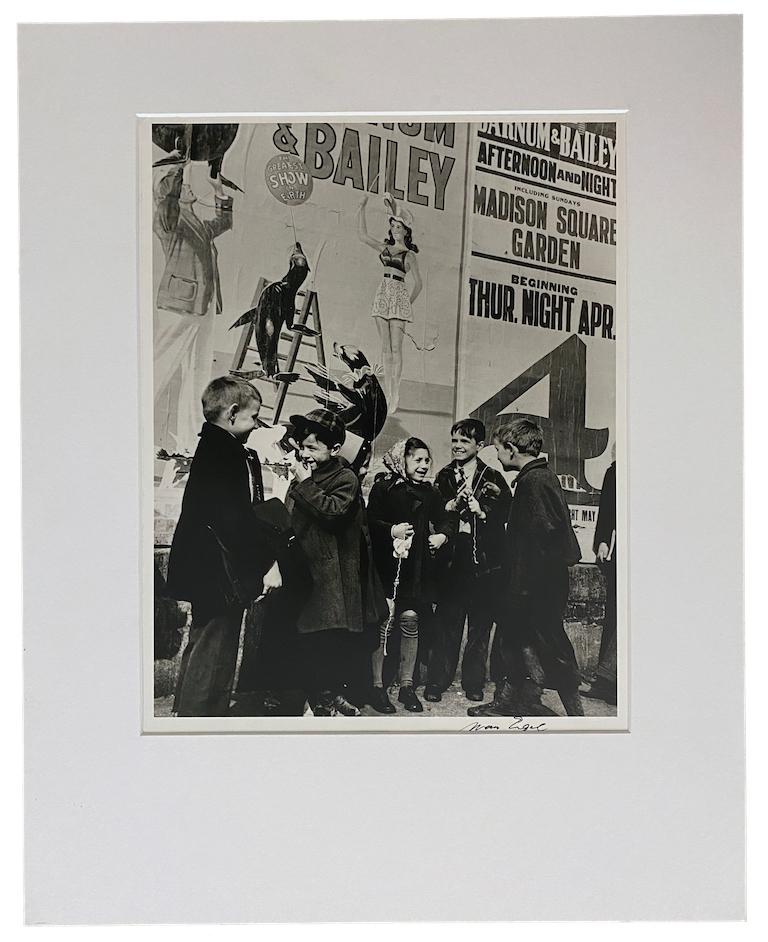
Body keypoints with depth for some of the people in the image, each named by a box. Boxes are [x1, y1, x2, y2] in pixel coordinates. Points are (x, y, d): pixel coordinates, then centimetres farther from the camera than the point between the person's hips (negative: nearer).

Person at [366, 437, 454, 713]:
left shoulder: (431, 493, 15)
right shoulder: (383, 489, 1)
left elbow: (445, 522, 15)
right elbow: (370, 521, -6)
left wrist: (442, 535, -5)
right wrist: (391, 529, -22)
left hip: (419, 566, 4)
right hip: (388, 563, -3)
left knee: (411, 618, 0)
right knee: (385, 619, -5)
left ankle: (406, 685, 14)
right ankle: (377, 686, 6)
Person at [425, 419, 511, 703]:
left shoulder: (493, 478, 4)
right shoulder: (444, 477, 10)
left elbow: (504, 513, -3)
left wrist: (481, 511, -17)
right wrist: (451, 505, -12)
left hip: (485, 561, 0)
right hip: (453, 559, 1)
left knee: (480, 624, 7)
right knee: (447, 621, 1)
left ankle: (474, 682, 19)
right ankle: (437, 681, 9)